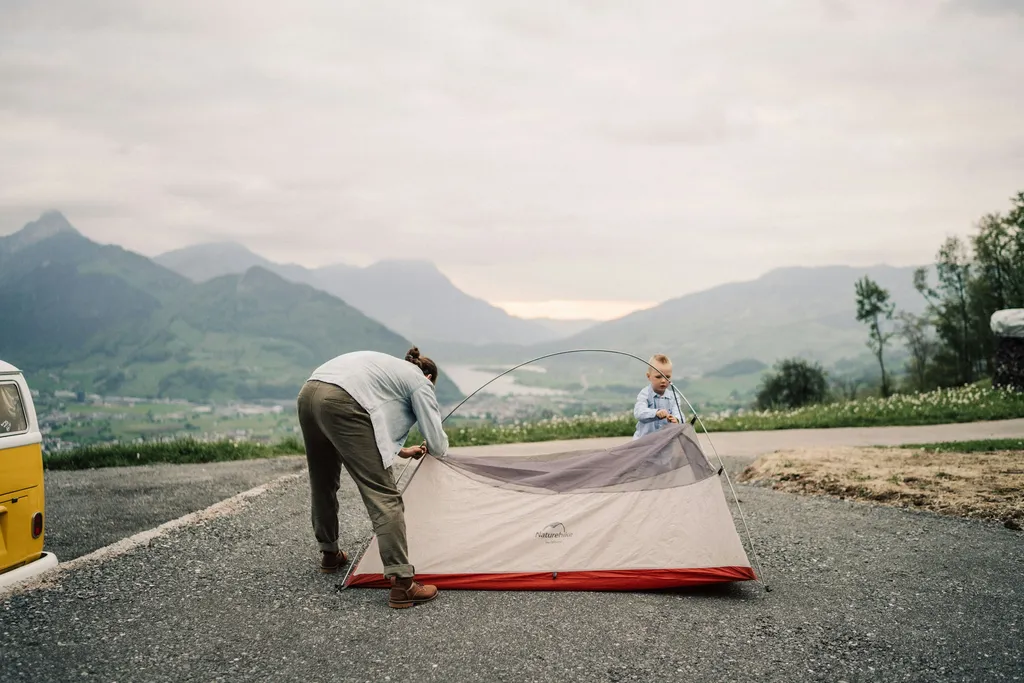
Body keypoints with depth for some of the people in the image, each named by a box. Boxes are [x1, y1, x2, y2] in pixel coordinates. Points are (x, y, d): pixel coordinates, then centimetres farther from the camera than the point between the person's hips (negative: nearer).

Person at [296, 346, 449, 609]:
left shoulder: (387, 366, 36)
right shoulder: (419, 382, 15)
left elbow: (376, 421, 45)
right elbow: (437, 444, 14)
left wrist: (400, 450, 52)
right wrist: (430, 449, 37)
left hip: (308, 394, 9)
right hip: (341, 404, -9)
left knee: (323, 484, 28)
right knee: (384, 496, -6)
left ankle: (330, 554, 47)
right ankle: (402, 583, -11)